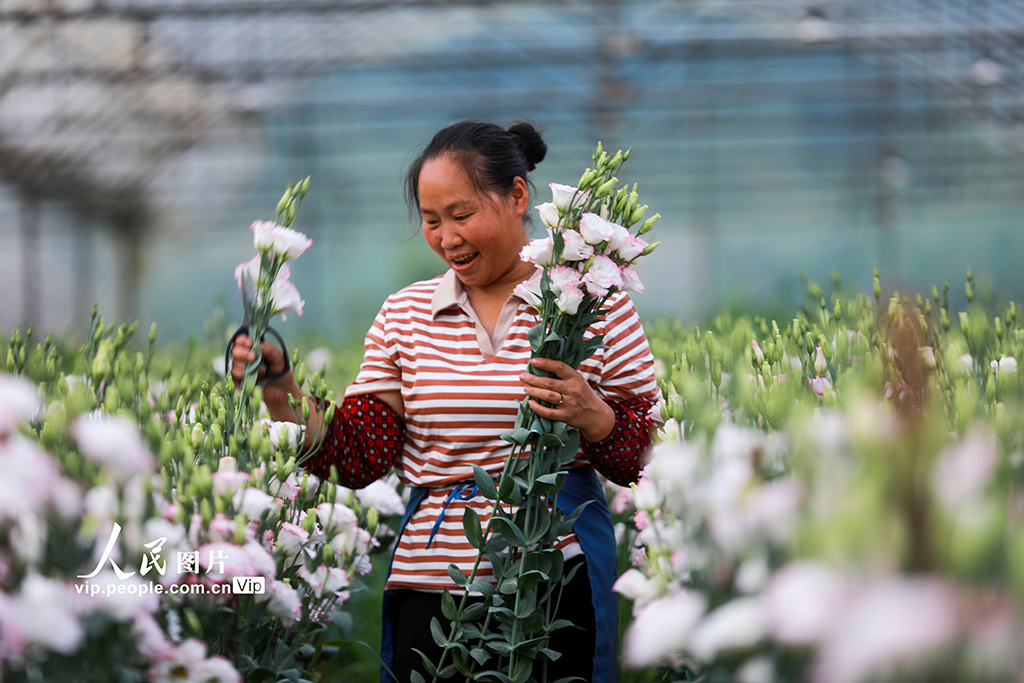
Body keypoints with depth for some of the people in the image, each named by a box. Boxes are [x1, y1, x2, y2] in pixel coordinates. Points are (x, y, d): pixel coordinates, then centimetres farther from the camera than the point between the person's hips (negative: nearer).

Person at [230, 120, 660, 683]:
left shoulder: (594, 304, 0)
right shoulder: (404, 315, 9)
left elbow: (649, 452, 2)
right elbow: (361, 457, 4)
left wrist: (591, 416, -18)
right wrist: (282, 394, -9)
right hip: (429, 581, 2)